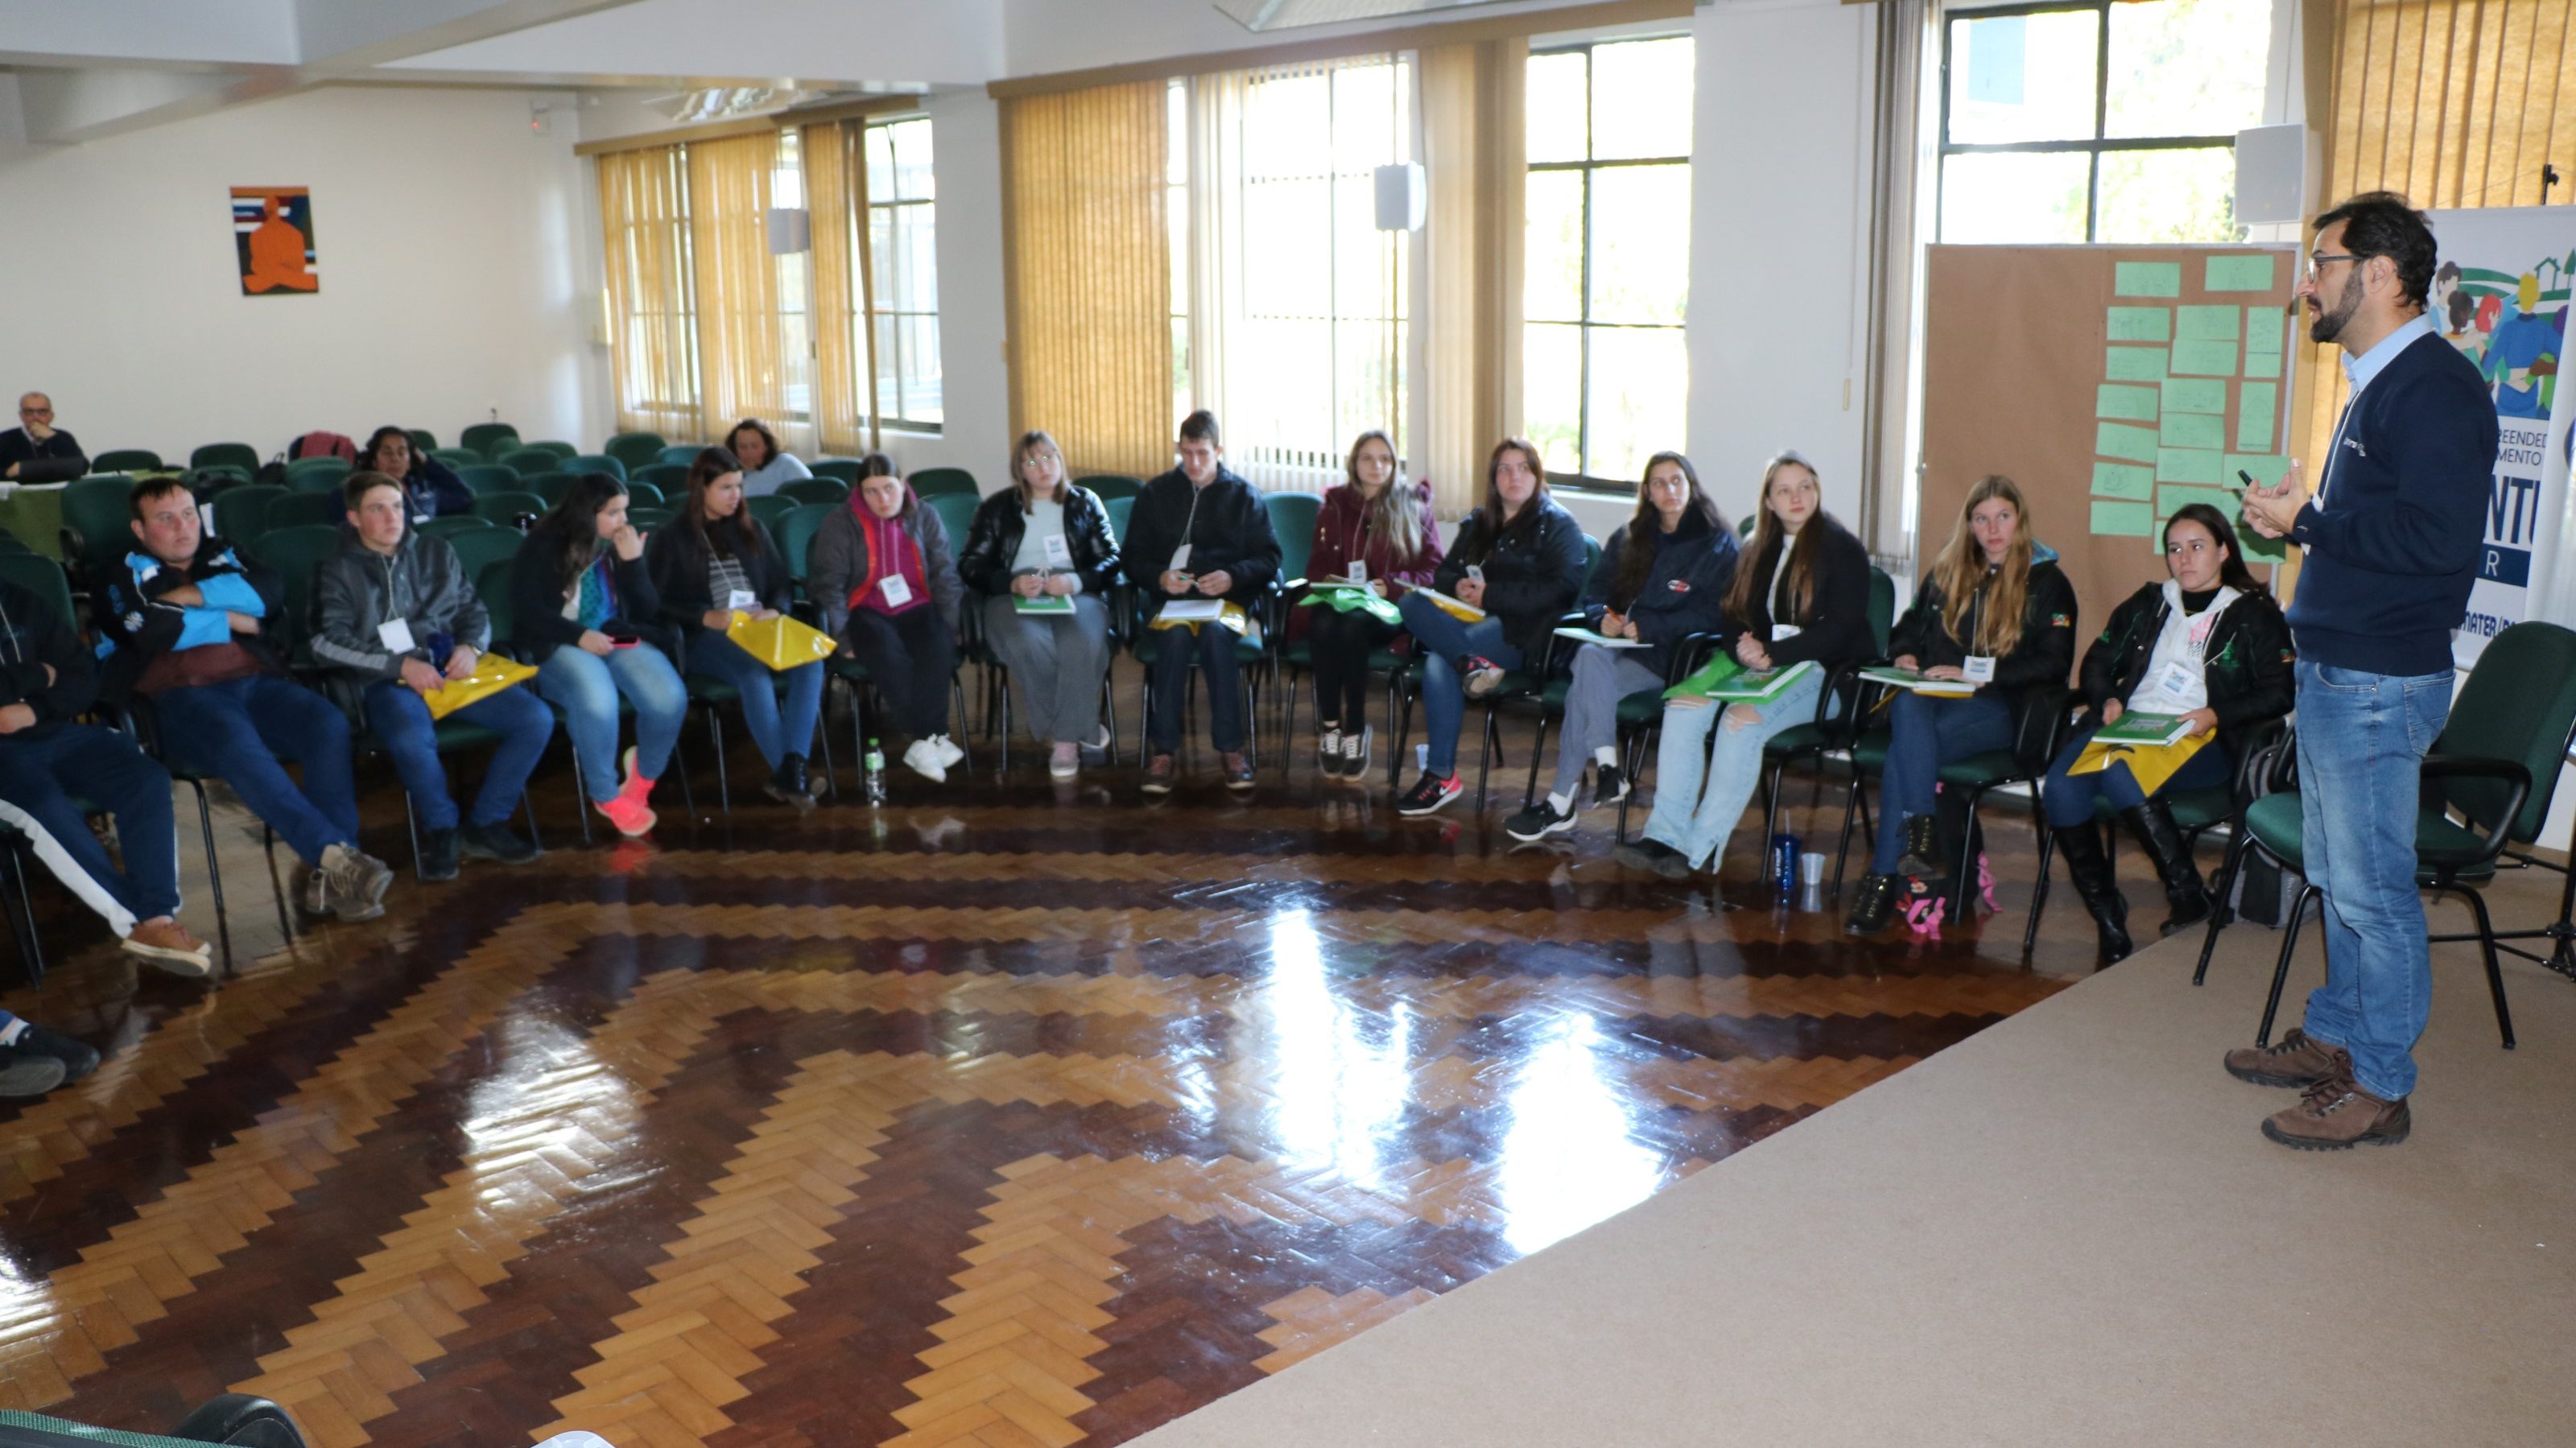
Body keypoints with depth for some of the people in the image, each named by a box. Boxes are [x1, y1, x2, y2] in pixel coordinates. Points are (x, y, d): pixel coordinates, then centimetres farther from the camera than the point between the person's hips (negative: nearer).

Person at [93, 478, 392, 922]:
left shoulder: (223, 556, 26)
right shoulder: (123, 579, 17)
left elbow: (269, 593, 4)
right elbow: (154, 632, -5)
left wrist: (194, 594, -1)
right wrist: (232, 621, 3)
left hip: (257, 682, 3)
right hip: (182, 695, -3)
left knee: (329, 724, -29)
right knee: (237, 742, -38)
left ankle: (329, 875, -35)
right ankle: (334, 853, -46)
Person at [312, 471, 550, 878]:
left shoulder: (437, 552, 21)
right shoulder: (339, 571, 10)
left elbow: (475, 609, 23)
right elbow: (327, 641, -2)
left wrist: (471, 647, -1)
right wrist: (401, 666, -14)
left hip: (451, 671, 4)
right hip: (386, 682, -4)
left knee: (537, 718, -20)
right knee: (411, 739, -39)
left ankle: (485, 824, -7)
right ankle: (441, 828, -11)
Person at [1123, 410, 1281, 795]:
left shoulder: (1245, 496, 12)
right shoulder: (1155, 494, 13)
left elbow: (1269, 559, 7)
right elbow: (1134, 558, 12)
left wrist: (1233, 576, -13)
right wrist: (1160, 577, -10)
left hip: (1230, 599, 0)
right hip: (1169, 600, 1)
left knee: (1216, 632, -35)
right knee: (1177, 633, -35)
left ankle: (1230, 749, -30)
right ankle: (1162, 751, -34)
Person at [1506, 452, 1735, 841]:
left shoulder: (1717, 544, 2)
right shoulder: (1629, 538, 20)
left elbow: (1711, 614, -8)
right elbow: (1594, 591, 18)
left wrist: (1647, 627, -16)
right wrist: (1603, 616, -6)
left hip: (1668, 655, -5)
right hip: (1616, 645, 5)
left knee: (1584, 691, -29)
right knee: (1590, 657, -34)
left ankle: (1561, 803, -27)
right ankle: (1606, 767, -39)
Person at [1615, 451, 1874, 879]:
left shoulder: (1843, 550, -2)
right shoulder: (1760, 550, 18)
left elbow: (1840, 629, -12)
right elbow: (1732, 617, 14)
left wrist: (1772, 653, -20)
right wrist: (1744, 647, -10)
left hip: (1820, 673, -6)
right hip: (1757, 665, 6)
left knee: (1743, 720, -33)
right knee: (1684, 707, -21)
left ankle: (1701, 847, -29)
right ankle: (1664, 833, -25)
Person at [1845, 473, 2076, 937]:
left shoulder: (2047, 583, 8)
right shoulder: (1945, 573, 22)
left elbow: (2054, 663, -3)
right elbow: (1909, 626, 31)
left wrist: (1974, 670, -12)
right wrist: (1904, 655, 6)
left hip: (1997, 708, -4)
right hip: (1934, 697, 4)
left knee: (1905, 746, -34)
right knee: (1907, 707, -37)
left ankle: (1885, 878, -33)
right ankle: (1921, 833, -44)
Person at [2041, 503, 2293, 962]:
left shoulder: (2254, 616, 10)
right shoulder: (2148, 604, 24)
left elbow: (2279, 694, 0)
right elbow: (2096, 663, 24)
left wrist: (2215, 715, -14)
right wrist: (2107, 700, 3)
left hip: (2201, 743, -4)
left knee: (2121, 775, -38)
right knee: (2060, 789, -28)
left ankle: (2188, 892, -23)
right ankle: (2107, 915, -15)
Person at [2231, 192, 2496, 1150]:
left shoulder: (2435, 387, -17)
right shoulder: (2377, 386, 15)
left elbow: (2438, 535, -26)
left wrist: (2306, 521, -18)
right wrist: (2303, 516, 6)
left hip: (2380, 684, -10)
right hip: (2334, 669, 10)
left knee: (2371, 888, -2)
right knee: (2337, 874, 18)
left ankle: (2379, 1089, 9)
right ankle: (2337, 1040, 31)